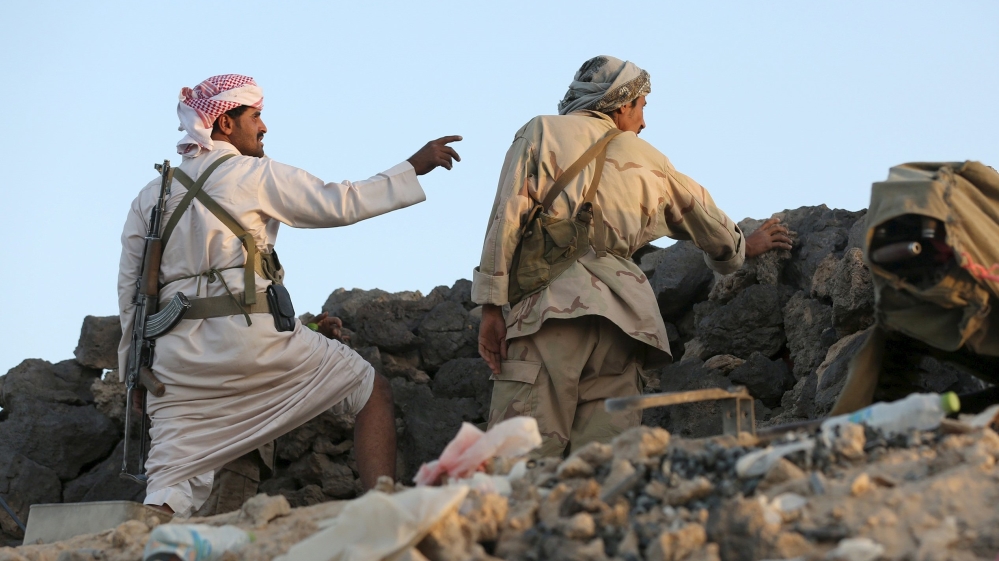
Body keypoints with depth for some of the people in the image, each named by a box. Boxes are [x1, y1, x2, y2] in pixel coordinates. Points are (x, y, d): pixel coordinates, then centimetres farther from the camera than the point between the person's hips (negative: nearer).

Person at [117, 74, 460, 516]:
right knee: (372, 391, 8)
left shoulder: (150, 197, 17)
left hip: (178, 356, 5)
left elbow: (131, 293, 15)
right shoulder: (252, 174, 3)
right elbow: (338, 204, 3)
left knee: (169, 496, 3)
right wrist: (414, 167, 10)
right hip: (251, 339, -5)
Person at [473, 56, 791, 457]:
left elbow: (508, 215, 3)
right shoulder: (648, 159, 27)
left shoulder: (541, 132, 16)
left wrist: (491, 305, 1)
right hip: (625, 314, 4)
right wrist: (744, 246, 60)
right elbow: (705, 219, 39)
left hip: (555, 302, -4)